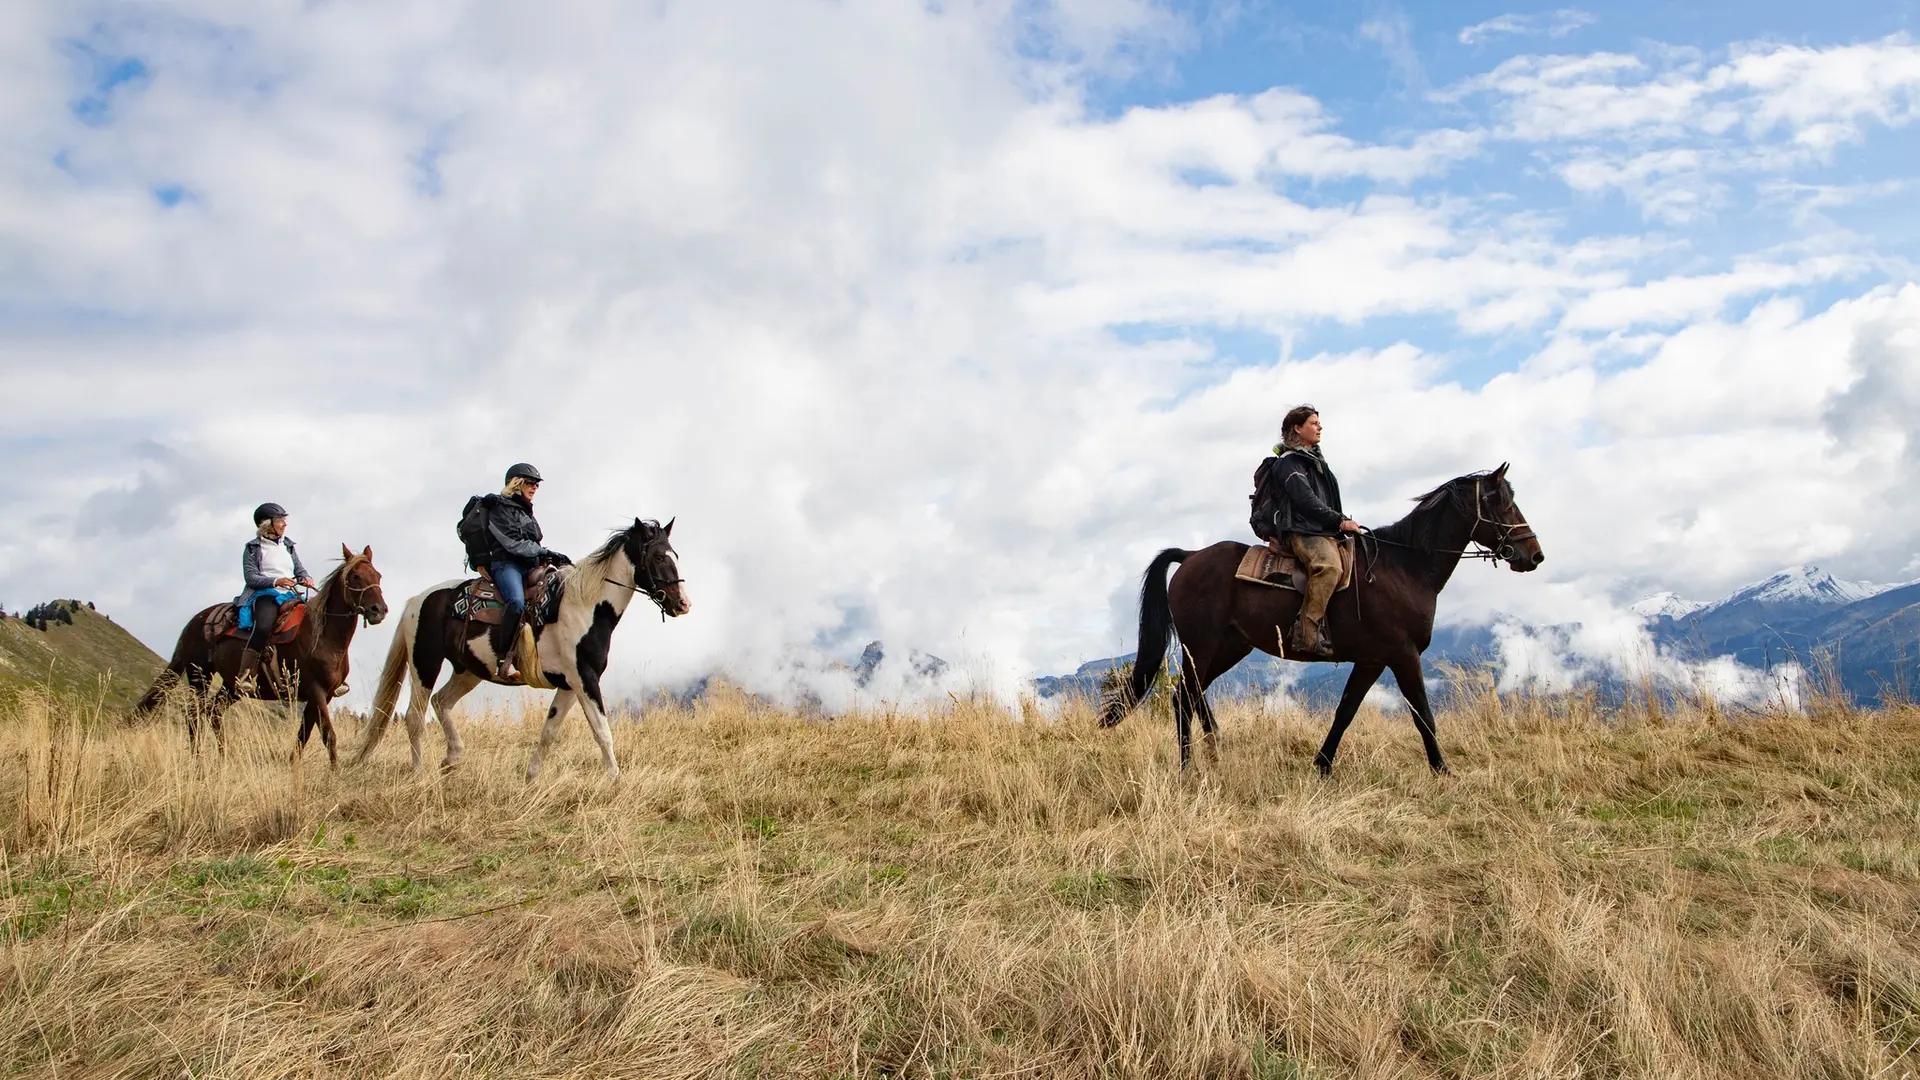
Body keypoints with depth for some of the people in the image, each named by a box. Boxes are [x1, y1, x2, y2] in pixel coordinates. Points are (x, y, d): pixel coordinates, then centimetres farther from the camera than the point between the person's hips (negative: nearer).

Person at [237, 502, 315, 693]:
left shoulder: (288, 545, 22)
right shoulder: (253, 548, 6)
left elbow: (299, 570, 23)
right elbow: (251, 577, -4)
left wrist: (306, 578, -1)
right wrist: (275, 581, -20)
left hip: (290, 595, 6)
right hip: (265, 594, -6)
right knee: (263, 627, -34)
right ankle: (244, 677, -36)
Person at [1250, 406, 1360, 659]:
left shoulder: (1315, 460, 27)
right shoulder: (1289, 462, -3)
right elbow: (1306, 501, -14)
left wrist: (1340, 524, 14)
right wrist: (1340, 521, -16)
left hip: (1322, 531, 11)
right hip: (1301, 531, -11)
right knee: (1328, 565, -36)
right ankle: (1307, 634, -40)